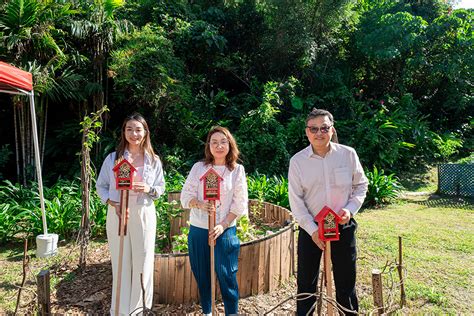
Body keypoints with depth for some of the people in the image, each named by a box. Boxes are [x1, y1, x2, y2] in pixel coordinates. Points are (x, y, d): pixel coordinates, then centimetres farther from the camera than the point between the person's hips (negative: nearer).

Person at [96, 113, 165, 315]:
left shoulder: (153, 160, 1)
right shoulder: (113, 158, -2)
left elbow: (161, 188, 7)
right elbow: (100, 186, 4)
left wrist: (149, 189, -15)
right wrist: (113, 204, -13)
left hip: (144, 215, 1)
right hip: (117, 214, -1)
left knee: (142, 261, 9)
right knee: (120, 262, 7)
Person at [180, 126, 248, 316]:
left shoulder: (237, 170, -1)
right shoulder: (198, 167, 3)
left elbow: (240, 203, -3)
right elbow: (186, 195, 1)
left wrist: (223, 225, -12)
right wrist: (199, 204, -19)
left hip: (225, 231, -2)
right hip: (198, 230, 2)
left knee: (226, 276, 0)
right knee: (202, 275, 13)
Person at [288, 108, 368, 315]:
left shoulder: (348, 154, -5)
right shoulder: (297, 161, -7)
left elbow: (361, 185, 7)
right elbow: (296, 201, -7)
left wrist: (350, 209, -9)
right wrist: (313, 230, -13)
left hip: (343, 227, 1)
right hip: (310, 229, 0)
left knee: (346, 280, 14)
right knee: (306, 282, 11)